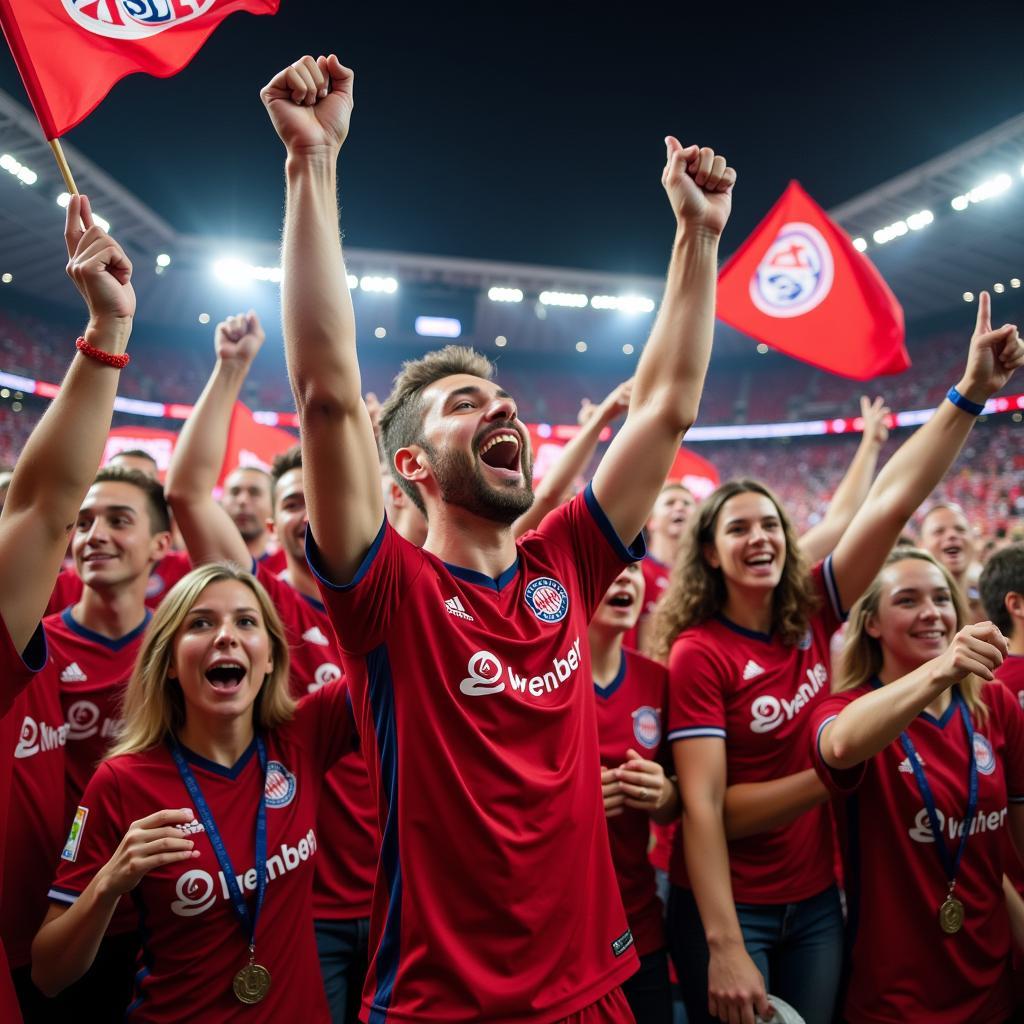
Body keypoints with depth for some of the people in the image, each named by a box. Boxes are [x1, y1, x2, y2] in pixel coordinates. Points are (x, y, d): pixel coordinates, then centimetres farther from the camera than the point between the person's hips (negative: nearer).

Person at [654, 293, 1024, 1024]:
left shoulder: (812, 616, -5)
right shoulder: (698, 654, -18)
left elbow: (894, 502, -11)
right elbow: (702, 806, -21)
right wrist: (724, 948, -24)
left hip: (816, 899, 5)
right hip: (728, 907, -5)